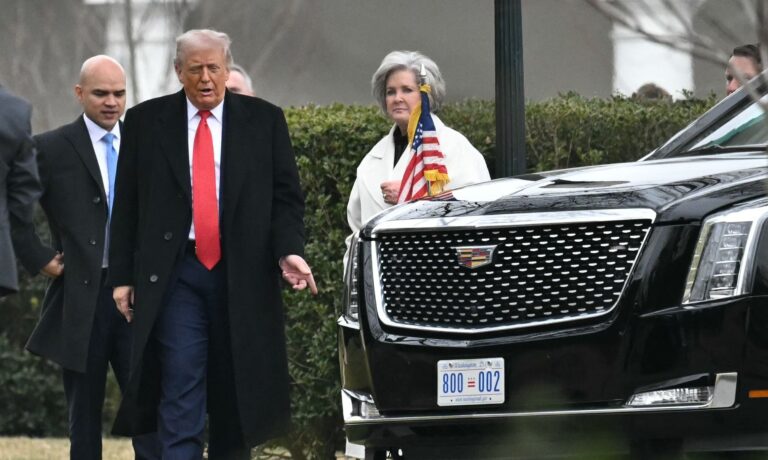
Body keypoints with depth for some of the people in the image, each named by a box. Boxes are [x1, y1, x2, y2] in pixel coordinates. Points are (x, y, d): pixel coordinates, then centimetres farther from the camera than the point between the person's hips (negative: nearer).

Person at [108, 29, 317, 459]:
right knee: (181, 397, -9)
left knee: (235, 398, 8)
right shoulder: (146, 121, 5)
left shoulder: (265, 120, 5)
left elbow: (287, 197, 4)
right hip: (177, 274, -1)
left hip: (243, 273, 1)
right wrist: (123, 276, 1)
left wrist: (289, 251, -13)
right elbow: (127, 206, 6)